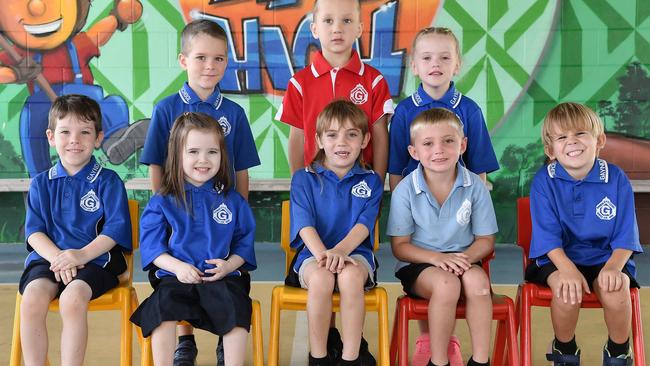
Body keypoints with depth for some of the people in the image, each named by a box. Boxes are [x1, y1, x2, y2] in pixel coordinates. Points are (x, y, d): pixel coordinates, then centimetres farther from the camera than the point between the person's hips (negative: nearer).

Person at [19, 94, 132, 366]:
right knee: (32, 297, -28)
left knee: (72, 298, -33)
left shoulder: (107, 181, 5)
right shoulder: (41, 183, 15)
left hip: (94, 259, -3)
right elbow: (34, 231, 8)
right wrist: (57, 257, -13)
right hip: (49, 257, 3)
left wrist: (82, 255, -19)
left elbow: (115, 229, -4)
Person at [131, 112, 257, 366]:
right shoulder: (162, 202, 9)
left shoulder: (232, 200, 12)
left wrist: (230, 264, -7)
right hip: (176, 275, 0)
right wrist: (176, 266, -12)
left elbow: (245, 240, 13)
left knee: (235, 306, -29)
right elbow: (151, 245, 5)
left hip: (223, 278, 0)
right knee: (162, 306, -30)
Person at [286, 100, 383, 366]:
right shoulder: (304, 179, 9)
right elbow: (305, 225, -5)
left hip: (355, 252, 0)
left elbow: (363, 224, -5)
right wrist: (323, 254, -25)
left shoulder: (371, 182, 10)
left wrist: (340, 250, -25)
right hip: (313, 253, 0)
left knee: (350, 276, -36)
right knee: (321, 278, -36)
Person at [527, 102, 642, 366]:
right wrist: (568, 269, -26)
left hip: (605, 257, 1)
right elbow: (548, 235, -10)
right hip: (558, 259, -1)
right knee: (567, 291, -31)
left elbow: (625, 235, -4)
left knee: (615, 290, -28)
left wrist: (613, 266, -23)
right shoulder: (544, 181, -7)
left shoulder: (616, 178, -5)